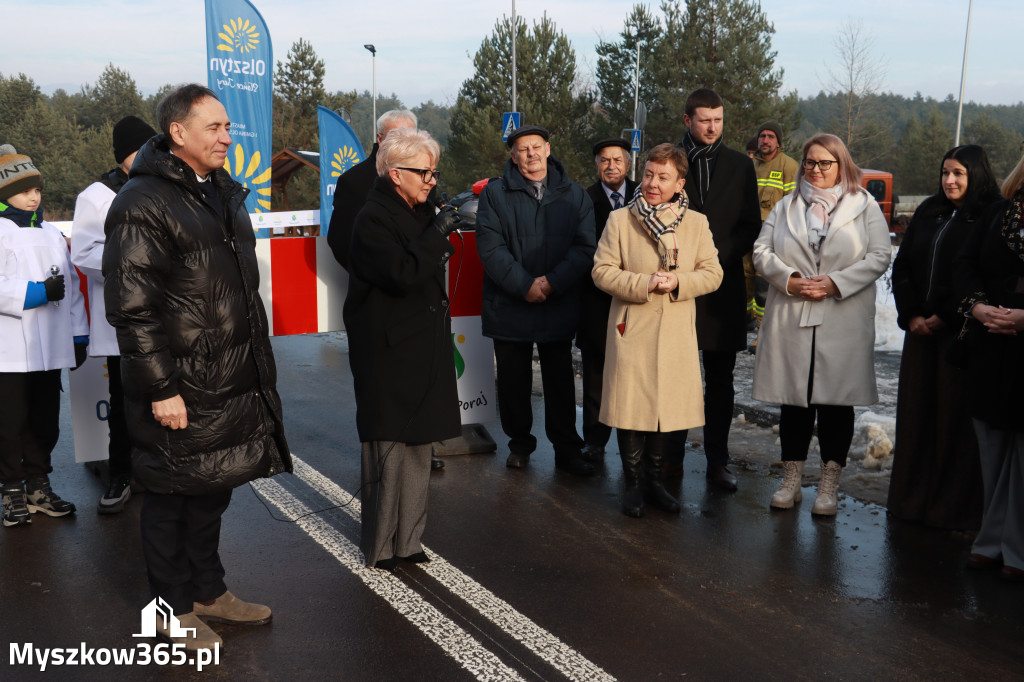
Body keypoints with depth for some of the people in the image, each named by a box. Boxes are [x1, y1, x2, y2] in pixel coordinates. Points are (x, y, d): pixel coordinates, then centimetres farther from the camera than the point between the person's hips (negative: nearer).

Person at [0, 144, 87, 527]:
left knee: (45, 422, 11)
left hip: (51, 350, 6)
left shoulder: (52, 234, 16)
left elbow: (71, 287, 17)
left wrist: (79, 335, 15)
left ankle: (38, 486, 22)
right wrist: (39, 292, -21)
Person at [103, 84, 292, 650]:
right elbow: (132, 307, -19)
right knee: (173, 496, 6)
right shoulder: (143, 204, -15)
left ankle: (209, 592, 34)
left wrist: (257, 365, 21)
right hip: (180, 390, -8)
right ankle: (173, 608, 23)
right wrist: (160, 388, -21)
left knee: (213, 489, 18)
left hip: (232, 383, 9)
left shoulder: (222, 194, 15)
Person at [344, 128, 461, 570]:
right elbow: (403, 274, -25)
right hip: (387, 354, -9)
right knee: (388, 449, -2)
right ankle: (380, 547, 11)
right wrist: (438, 234, -18)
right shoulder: (374, 218, -13)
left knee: (418, 447, 13)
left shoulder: (420, 212, 15)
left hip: (423, 349, 9)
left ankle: (407, 540, 24)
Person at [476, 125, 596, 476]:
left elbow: (585, 247, -2)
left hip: (560, 306, 1)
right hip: (509, 306, 0)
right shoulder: (495, 193, 1)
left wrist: (552, 282, -15)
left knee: (560, 380, 8)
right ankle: (520, 443, 26)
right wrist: (524, 285, -17)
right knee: (513, 380, 9)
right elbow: (490, 248, -8)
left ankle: (567, 449, 18)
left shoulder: (574, 195, 6)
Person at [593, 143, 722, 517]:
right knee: (630, 406, -1)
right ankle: (634, 484, 14)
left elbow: (712, 273, 5)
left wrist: (677, 282, -13)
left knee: (665, 405, 8)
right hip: (631, 328, -2)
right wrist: (643, 283, -16)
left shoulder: (697, 223, 7)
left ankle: (654, 480, 24)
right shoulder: (619, 220, 1)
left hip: (676, 333, 2)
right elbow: (602, 270, -3)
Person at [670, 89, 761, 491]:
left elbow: (751, 227, 7)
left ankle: (717, 462, 13)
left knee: (720, 381, 5)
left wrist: (719, 253, -9)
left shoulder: (740, 166, 10)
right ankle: (672, 455, 17)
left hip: (723, 288, 1)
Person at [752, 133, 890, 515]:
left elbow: (879, 257, -2)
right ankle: (791, 481, 18)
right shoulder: (786, 207, 13)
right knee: (794, 401, 6)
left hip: (844, 322, -2)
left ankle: (829, 487, 12)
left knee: (837, 402, 2)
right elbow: (762, 251, 6)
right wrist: (788, 279, -11)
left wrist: (835, 282, -14)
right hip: (791, 321, 2)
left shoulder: (865, 207, 7)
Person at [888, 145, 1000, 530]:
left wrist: (944, 317, -13)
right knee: (915, 411, 9)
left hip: (961, 331, -6)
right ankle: (912, 497, 21)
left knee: (956, 414, -1)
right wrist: (911, 314, 1)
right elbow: (902, 265, 12)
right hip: (920, 328, 6)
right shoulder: (928, 212, 13)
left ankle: (956, 507, 10)